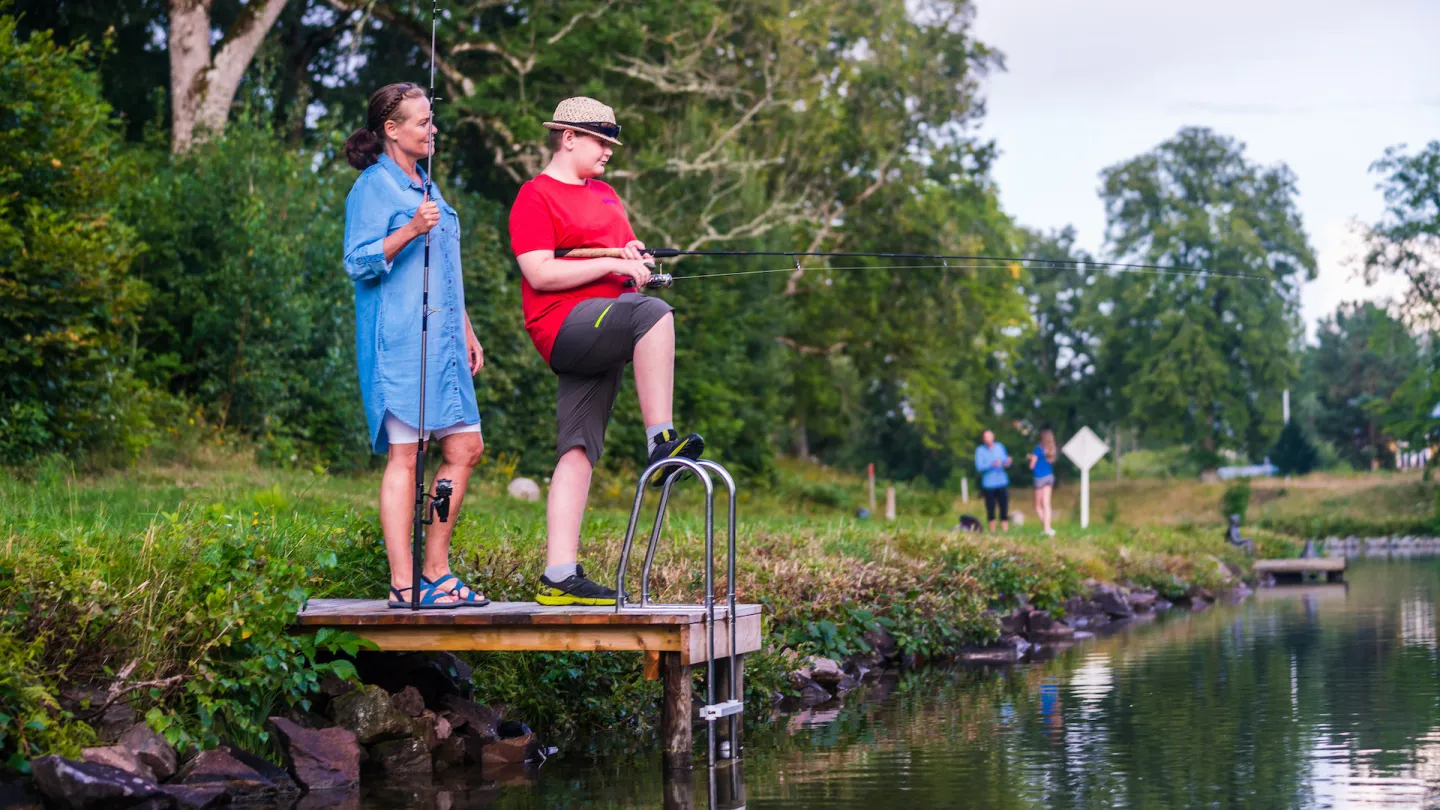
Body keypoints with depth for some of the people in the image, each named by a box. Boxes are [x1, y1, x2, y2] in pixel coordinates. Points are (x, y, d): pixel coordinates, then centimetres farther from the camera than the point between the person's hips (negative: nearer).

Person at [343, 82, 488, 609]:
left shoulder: (425, 186, 20)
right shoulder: (374, 186, -6)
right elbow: (359, 263, -13)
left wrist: (467, 333, 25)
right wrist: (409, 231, -25)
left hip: (441, 343, 9)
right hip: (399, 343, -9)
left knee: (465, 449, 7)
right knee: (404, 454, -8)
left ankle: (435, 571, 15)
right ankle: (403, 585, -5)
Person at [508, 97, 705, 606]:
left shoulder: (605, 195, 26)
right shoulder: (536, 196, -1)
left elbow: (629, 259, 31)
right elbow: (539, 273, -12)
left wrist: (637, 256, 7)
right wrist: (611, 264, -14)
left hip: (601, 342, 8)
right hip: (564, 326, -8)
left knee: (578, 453, -1)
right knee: (653, 314, -31)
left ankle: (559, 578, -6)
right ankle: (660, 441, -30)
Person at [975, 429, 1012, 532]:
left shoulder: (999, 447, 8)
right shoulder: (980, 450, -1)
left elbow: (1005, 461, 8)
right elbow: (979, 467, -10)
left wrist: (1007, 462, -16)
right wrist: (992, 464, -23)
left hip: (1002, 482, 2)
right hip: (989, 484, -2)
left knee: (1004, 507, -4)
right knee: (991, 508, 0)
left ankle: (1005, 530, -2)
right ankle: (992, 531, 10)